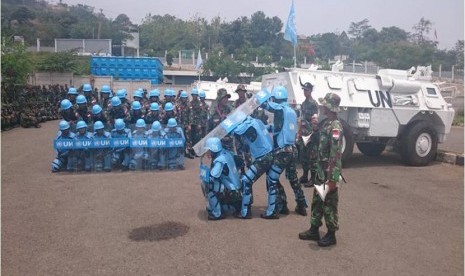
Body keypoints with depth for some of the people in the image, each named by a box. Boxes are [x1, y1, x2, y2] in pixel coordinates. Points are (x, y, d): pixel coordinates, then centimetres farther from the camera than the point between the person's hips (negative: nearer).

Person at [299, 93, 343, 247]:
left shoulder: (335, 126, -20)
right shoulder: (326, 123, 8)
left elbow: (336, 155, -25)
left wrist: (333, 179, -26)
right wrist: (316, 127, 9)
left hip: (329, 173, -9)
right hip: (321, 171, 9)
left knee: (329, 203, 4)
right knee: (317, 201, 17)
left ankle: (331, 235, 19)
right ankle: (314, 230, 30)